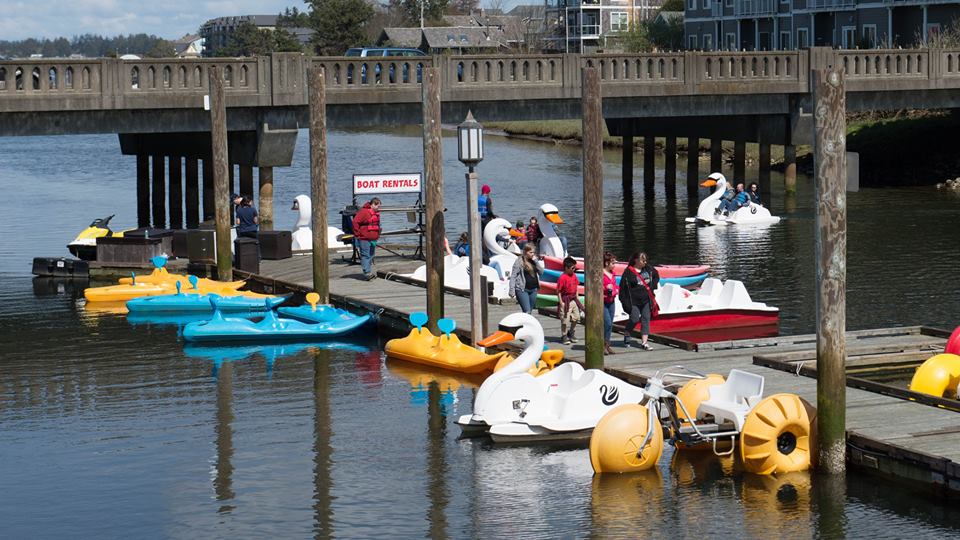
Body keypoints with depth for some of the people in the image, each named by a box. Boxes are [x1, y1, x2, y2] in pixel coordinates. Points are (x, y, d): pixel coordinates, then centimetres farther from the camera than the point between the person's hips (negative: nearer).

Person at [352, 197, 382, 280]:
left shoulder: (377, 213, 15)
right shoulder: (364, 212, -14)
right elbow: (355, 222, -17)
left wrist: (377, 235, 24)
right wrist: (357, 234, -14)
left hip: (373, 239, 9)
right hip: (364, 239, -9)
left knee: (371, 255, 12)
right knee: (365, 255, -9)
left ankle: (369, 272, 18)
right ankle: (367, 273, -13)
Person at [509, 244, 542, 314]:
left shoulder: (533, 261, 10)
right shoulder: (519, 261, -6)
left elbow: (541, 272, 5)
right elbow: (513, 276, -8)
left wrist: (535, 261, -6)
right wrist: (512, 290, -15)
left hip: (533, 290, 6)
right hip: (522, 290, -6)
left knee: (530, 311, 10)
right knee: (527, 312, -15)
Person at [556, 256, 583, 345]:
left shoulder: (574, 275, 6)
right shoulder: (562, 278, -17)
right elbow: (558, 291, -15)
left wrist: (577, 297, 14)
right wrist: (561, 302, -16)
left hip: (574, 300, 8)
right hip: (566, 300, -8)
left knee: (576, 317, 12)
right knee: (565, 319, -4)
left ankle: (571, 334, 29)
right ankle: (564, 337, 7)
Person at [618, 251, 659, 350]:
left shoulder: (648, 269, 5)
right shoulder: (628, 272, -11)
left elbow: (656, 275, 25)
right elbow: (623, 287, -11)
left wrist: (652, 286, 10)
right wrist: (625, 302, -14)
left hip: (646, 301, 5)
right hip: (634, 301, -5)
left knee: (646, 319, 1)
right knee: (635, 319, -7)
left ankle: (644, 342, 2)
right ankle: (626, 335, 21)